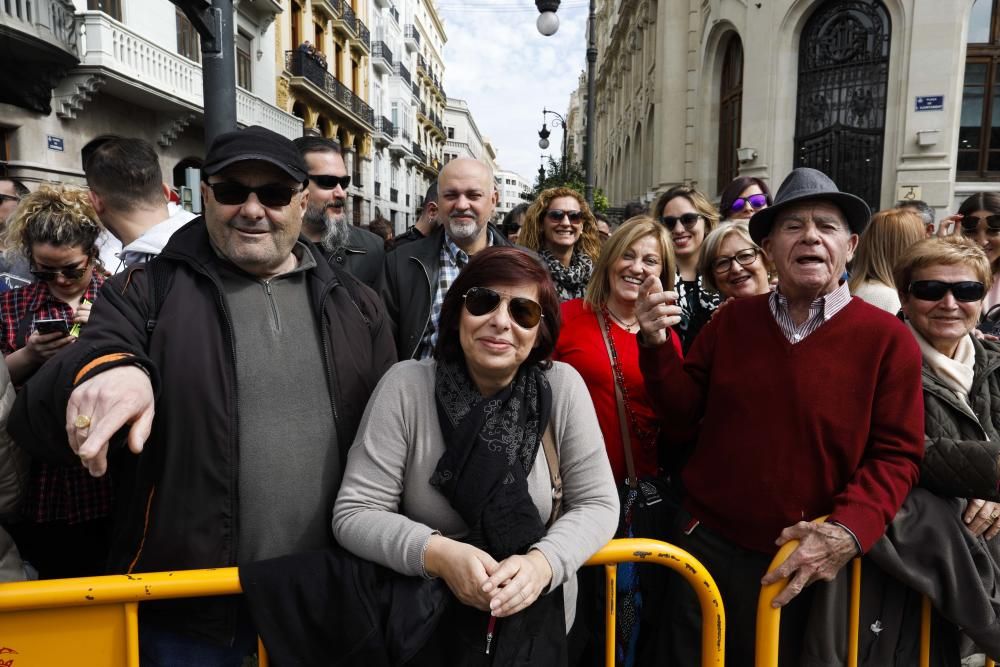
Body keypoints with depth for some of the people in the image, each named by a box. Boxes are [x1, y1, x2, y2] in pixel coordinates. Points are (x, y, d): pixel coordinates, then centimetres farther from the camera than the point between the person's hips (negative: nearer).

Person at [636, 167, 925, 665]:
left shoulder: (887, 338, -8)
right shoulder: (733, 319, 1)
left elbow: (896, 455, -9)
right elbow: (682, 408, 3)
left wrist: (849, 530, -23)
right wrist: (657, 345, -13)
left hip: (803, 563, -2)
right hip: (705, 542, 3)